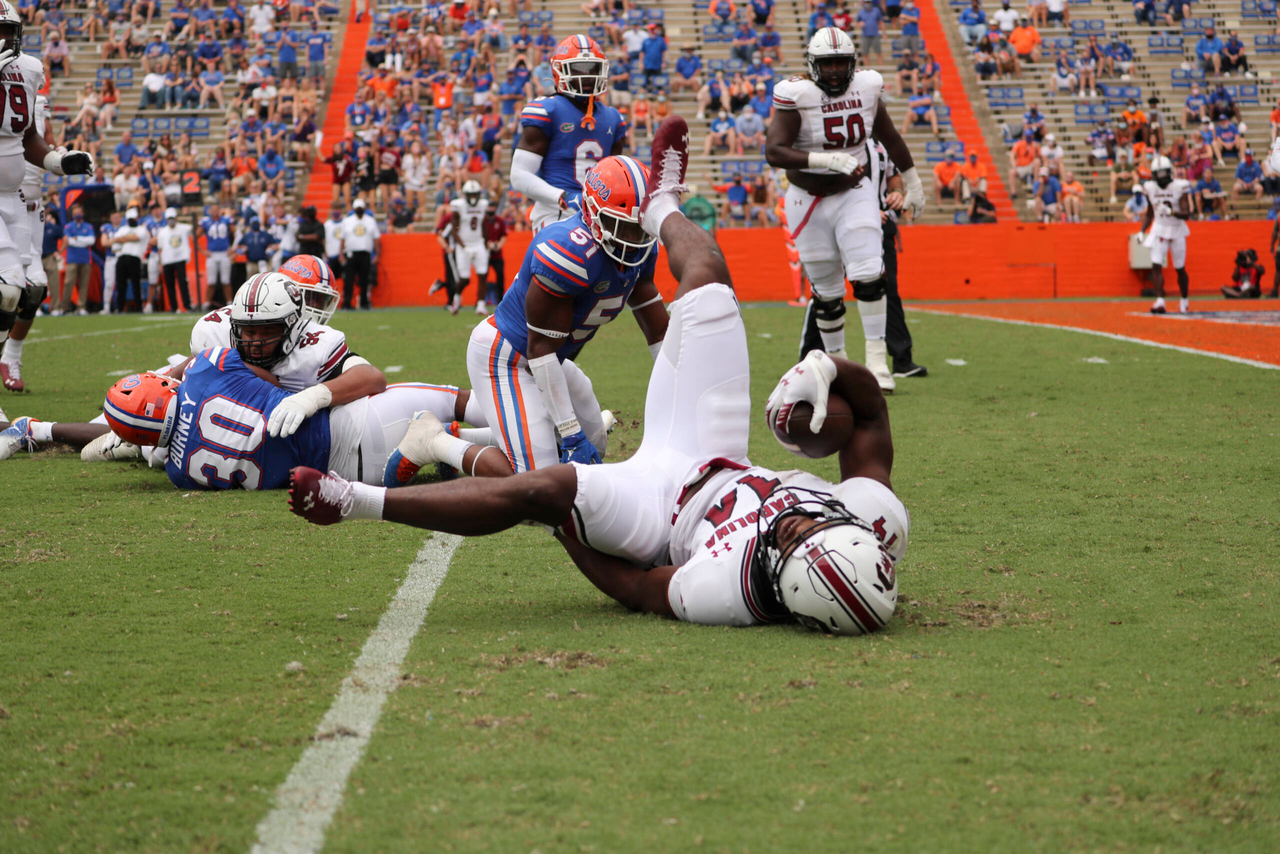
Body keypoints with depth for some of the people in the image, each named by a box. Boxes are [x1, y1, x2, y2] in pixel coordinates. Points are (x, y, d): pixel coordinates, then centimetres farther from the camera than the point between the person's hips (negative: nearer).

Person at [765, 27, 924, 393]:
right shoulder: (797, 96, -16)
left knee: (868, 275, -17)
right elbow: (774, 152, -27)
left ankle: (877, 359, -10)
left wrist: (912, 183, 22)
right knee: (826, 290, 7)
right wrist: (827, 159, -37)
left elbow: (889, 136, 14)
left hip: (855, 194, 2)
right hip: (809, 200, -2)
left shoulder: (866, 88, -4)